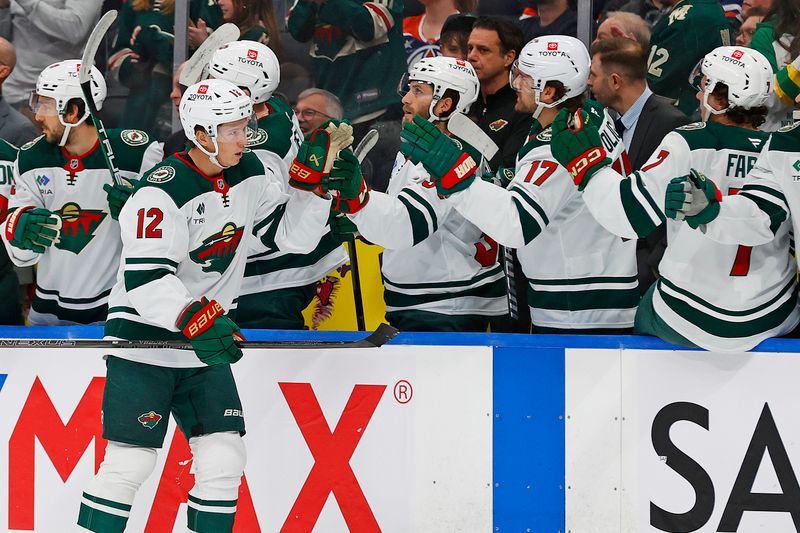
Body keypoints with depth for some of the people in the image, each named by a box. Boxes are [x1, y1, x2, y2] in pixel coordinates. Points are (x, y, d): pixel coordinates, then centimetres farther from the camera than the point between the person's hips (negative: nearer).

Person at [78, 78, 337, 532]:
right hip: (144, 340, -7)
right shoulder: (164, 191, -19)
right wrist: (196, 321, -36)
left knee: (225, 459, 0)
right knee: (131, 461, -9)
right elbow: (144, 280, -26)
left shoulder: (248, 173, 4)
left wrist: (315, 185, -5)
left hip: (206, 343, 7)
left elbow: (292, 233, 9)